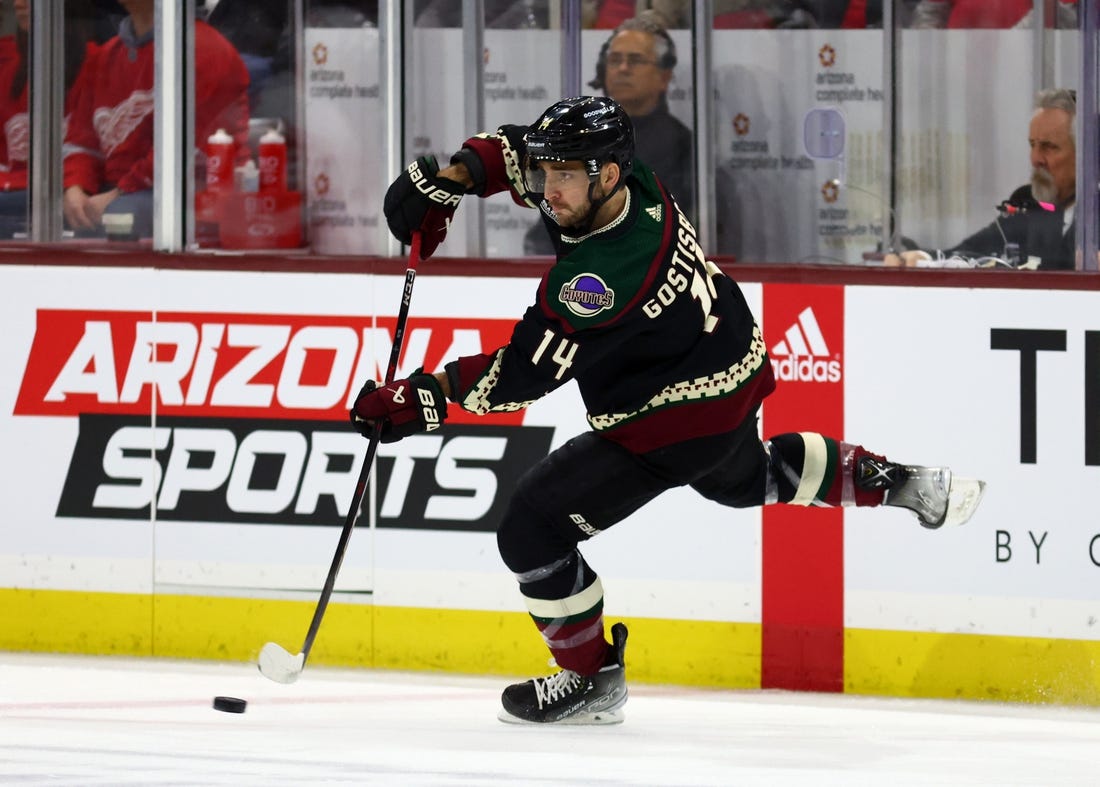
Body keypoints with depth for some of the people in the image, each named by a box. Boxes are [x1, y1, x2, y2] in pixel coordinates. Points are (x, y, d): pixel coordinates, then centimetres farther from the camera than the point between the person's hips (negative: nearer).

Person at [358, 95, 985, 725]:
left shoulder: (602, 275, -37)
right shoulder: (631, 181, -13)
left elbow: (521, 377, -32)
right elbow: (514, 152, 3)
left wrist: (424, 397, -30)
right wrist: (446, 182, -12)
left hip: (675, 424, -10)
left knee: (532, 528, -6)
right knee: (743, 477, 40)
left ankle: (593, 680, 8)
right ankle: (897, 483, 52)